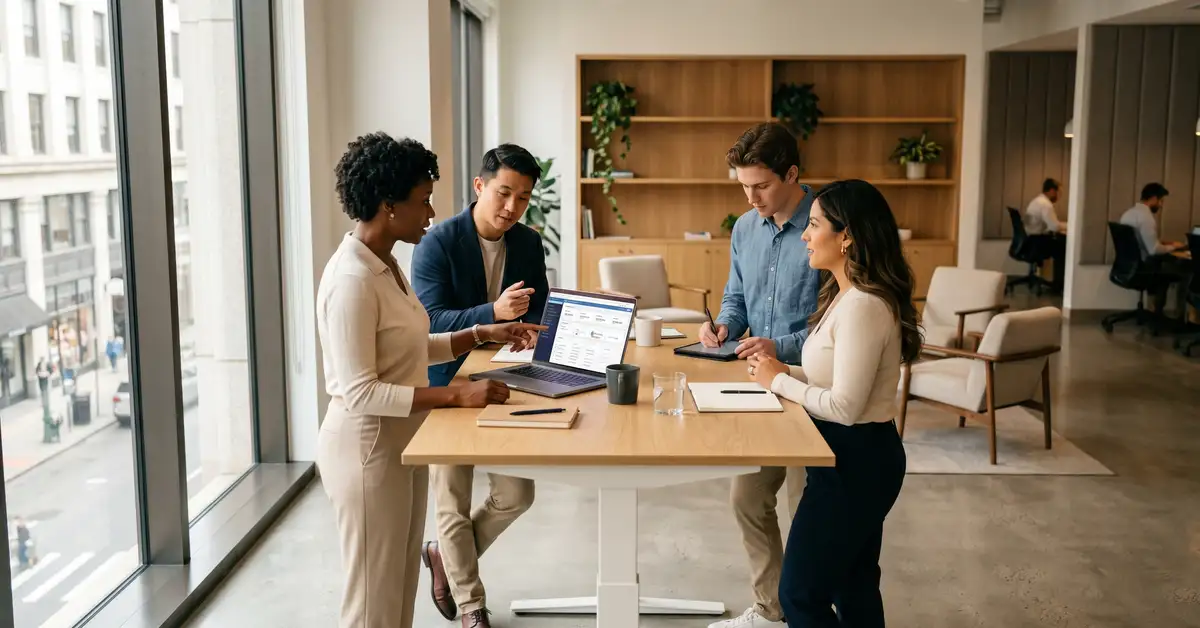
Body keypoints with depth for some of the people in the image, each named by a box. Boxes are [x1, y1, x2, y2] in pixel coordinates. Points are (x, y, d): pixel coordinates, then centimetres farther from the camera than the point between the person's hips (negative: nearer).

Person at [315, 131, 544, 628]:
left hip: (402, 443, 9)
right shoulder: (352, 280, -23)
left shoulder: (385, 265, 6)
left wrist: (484, 334, 6)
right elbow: (359, 393, -26)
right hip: (368, 448, -9)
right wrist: (457, 395, -28)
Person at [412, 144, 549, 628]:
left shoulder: (528, 244, 1)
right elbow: (431, 321, -23)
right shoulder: (437, 243, -16)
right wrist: (493, 312, -38)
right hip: (448, 390, -5)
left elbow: (540, 312, 9)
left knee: (516, 495, 8)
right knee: (455, 505, 5)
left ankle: (445, 556, 33)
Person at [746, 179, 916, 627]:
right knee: (854, 586, 20)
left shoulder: (863, 307, -24)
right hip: (858, 456, 10)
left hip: (857, 459, -10)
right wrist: (784, 372, -1)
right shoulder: (847, 295, 8)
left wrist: (779, 381, -14)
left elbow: (845, 406, -26)